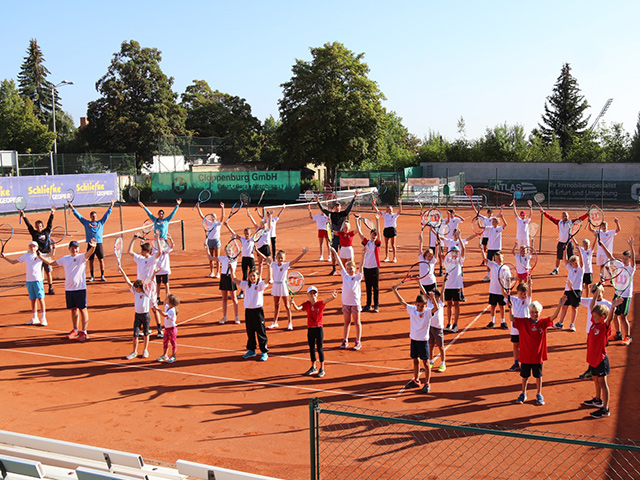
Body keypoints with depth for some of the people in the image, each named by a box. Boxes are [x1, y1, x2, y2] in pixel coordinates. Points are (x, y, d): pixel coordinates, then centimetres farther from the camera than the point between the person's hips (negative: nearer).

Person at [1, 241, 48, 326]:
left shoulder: (39, 255, -1)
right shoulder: (25, 256, 10)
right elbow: (13, 262, 17)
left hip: (38, 280, -4)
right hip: (29, 281, 4)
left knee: (40, 299, -4)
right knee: (33, 299, 10)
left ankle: (43, 319, -1)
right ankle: (34, 318, 19)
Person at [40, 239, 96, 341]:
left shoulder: (81, 257, -4)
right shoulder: (65, 259, 12)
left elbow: (88, 253, -26)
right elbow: (52, 262, 25)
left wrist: (92, 247, -47)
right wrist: (41, 257, 21)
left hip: (80, 288, -5)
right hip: (68, 289, 5)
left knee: (82, 309, -2)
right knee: (73, 310, 14)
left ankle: (84, 332, 0)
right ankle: (75, 330, 28)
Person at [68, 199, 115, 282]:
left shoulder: (100, 223, 12)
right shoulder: (86, 223, 10)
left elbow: (107, 215, 14)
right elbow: (78, 216, 13)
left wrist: (111, 207, 11)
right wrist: (72, 208, 12)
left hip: (99, 244, 0)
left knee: (101, 260, 0)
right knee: (90, 261, 4)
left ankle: (102, 276, 8)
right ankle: (92, 276, 14)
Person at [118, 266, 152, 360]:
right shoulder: (135, 291, 1)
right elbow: (127, 281, -1)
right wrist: (121, 270, -5)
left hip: (145, 315, -3)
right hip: (137, 315, 3)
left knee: (146, 334, 10)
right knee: (135, 334, 0)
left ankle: (145, 350, 24)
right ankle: (134, 352, 10)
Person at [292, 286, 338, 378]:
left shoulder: (320, 303, -7)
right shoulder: (307, 304, -2)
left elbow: (326, 300, -29)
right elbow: (298, 308, -18)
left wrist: (332, 297, -51)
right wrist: (294, 304, -40)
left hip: (319, 329, -3)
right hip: (310, 329, 3)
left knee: (320, 348, 2)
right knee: (311, 349, 13)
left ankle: (322, 369, 12)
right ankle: (313, 368, 26)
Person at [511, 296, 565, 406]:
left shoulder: (543, 322, -5)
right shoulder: (523, 322, -6)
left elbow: (553, 316, -15)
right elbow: (512, 318, -15)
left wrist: (559, 306, -28)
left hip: (538, 356, 0)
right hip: (525, 356, 0)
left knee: (538, 376, 13)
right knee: (525, 376, 14)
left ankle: (539, 395, 28)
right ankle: (523, 394, 30)